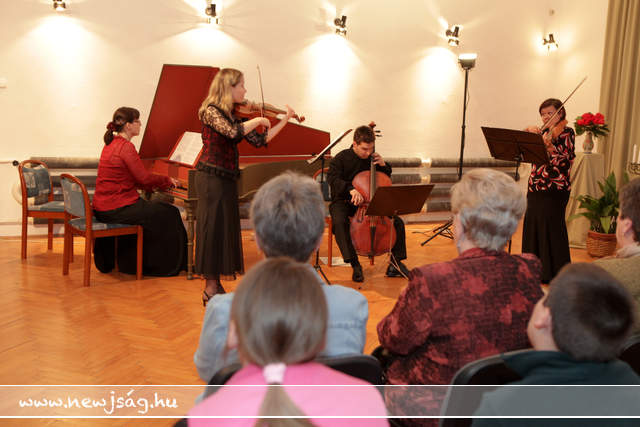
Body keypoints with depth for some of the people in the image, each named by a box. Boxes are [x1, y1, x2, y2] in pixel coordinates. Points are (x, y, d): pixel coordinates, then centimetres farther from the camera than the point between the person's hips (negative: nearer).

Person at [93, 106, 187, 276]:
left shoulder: (111, 144, 13)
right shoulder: (126, 147, -16)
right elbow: (144, 178, -16)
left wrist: (153, 186, 15)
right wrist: (167, 180, 0)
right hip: (117, 209, -10)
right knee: (169, 214, 2)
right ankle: (167, 265, 13)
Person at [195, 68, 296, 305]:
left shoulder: (234, 115, 12)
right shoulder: (210, 110, -10)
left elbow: (259, 141, 9)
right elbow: (233, 132, -27)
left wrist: (285, 120, 10)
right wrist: (258, 120, -13)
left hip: (227, 179, 8)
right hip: (211, 178, -8)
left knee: (225, 230, 8)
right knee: (213, 229, -5)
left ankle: (214, 287, 16)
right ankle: (210, 289, 3)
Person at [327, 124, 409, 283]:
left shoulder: (372, 158, 5)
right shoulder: (341, 158, -9)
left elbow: (386, 178, 18)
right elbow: (333, 179, -23)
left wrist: (383, 165, -6)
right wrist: (351, 189, -41)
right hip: (343, 202, -4)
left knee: (398, 222, -12)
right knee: (339, 222, -38)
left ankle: (396, 263, -1)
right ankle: (355, 265, -31)